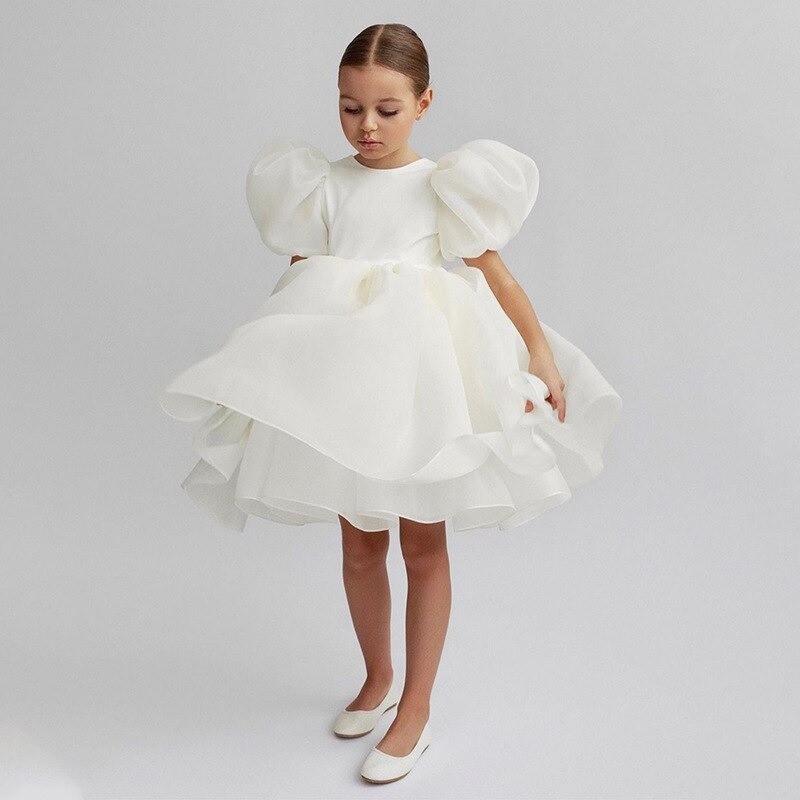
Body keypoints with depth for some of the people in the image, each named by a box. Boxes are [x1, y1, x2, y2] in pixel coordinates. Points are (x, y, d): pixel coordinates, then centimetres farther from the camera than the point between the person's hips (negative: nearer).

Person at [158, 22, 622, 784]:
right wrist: (265, 361, 8)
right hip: (343, 387, 3)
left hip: (423, 384, -3)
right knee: (359, 543, 14)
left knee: (423, 544, 8)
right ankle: (377, 677, 37)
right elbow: (296, 282, 9)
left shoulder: (443, 187, -3)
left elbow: (494, 275, -4)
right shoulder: (323, 186, 3)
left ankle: (415, 710, 21)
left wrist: (542, 357, -10)